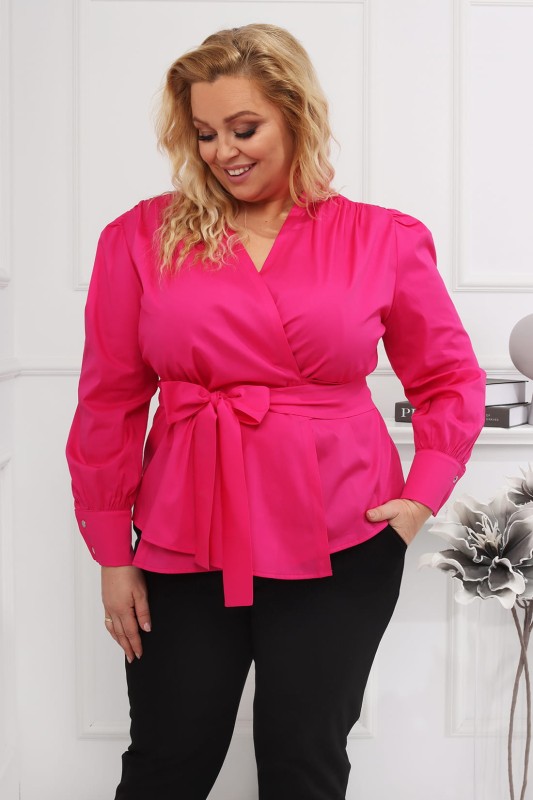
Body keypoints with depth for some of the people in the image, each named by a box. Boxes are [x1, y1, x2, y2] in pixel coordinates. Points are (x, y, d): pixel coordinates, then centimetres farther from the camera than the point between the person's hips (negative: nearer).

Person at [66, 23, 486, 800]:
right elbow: (108, 401, 2)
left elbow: (452, 380, 10)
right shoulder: (142, 238, 0)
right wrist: (113, 554, 2)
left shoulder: (384, 240, 0)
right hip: (187, 544, 1)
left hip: (339, 547, 0)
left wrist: (422, 496, -2)